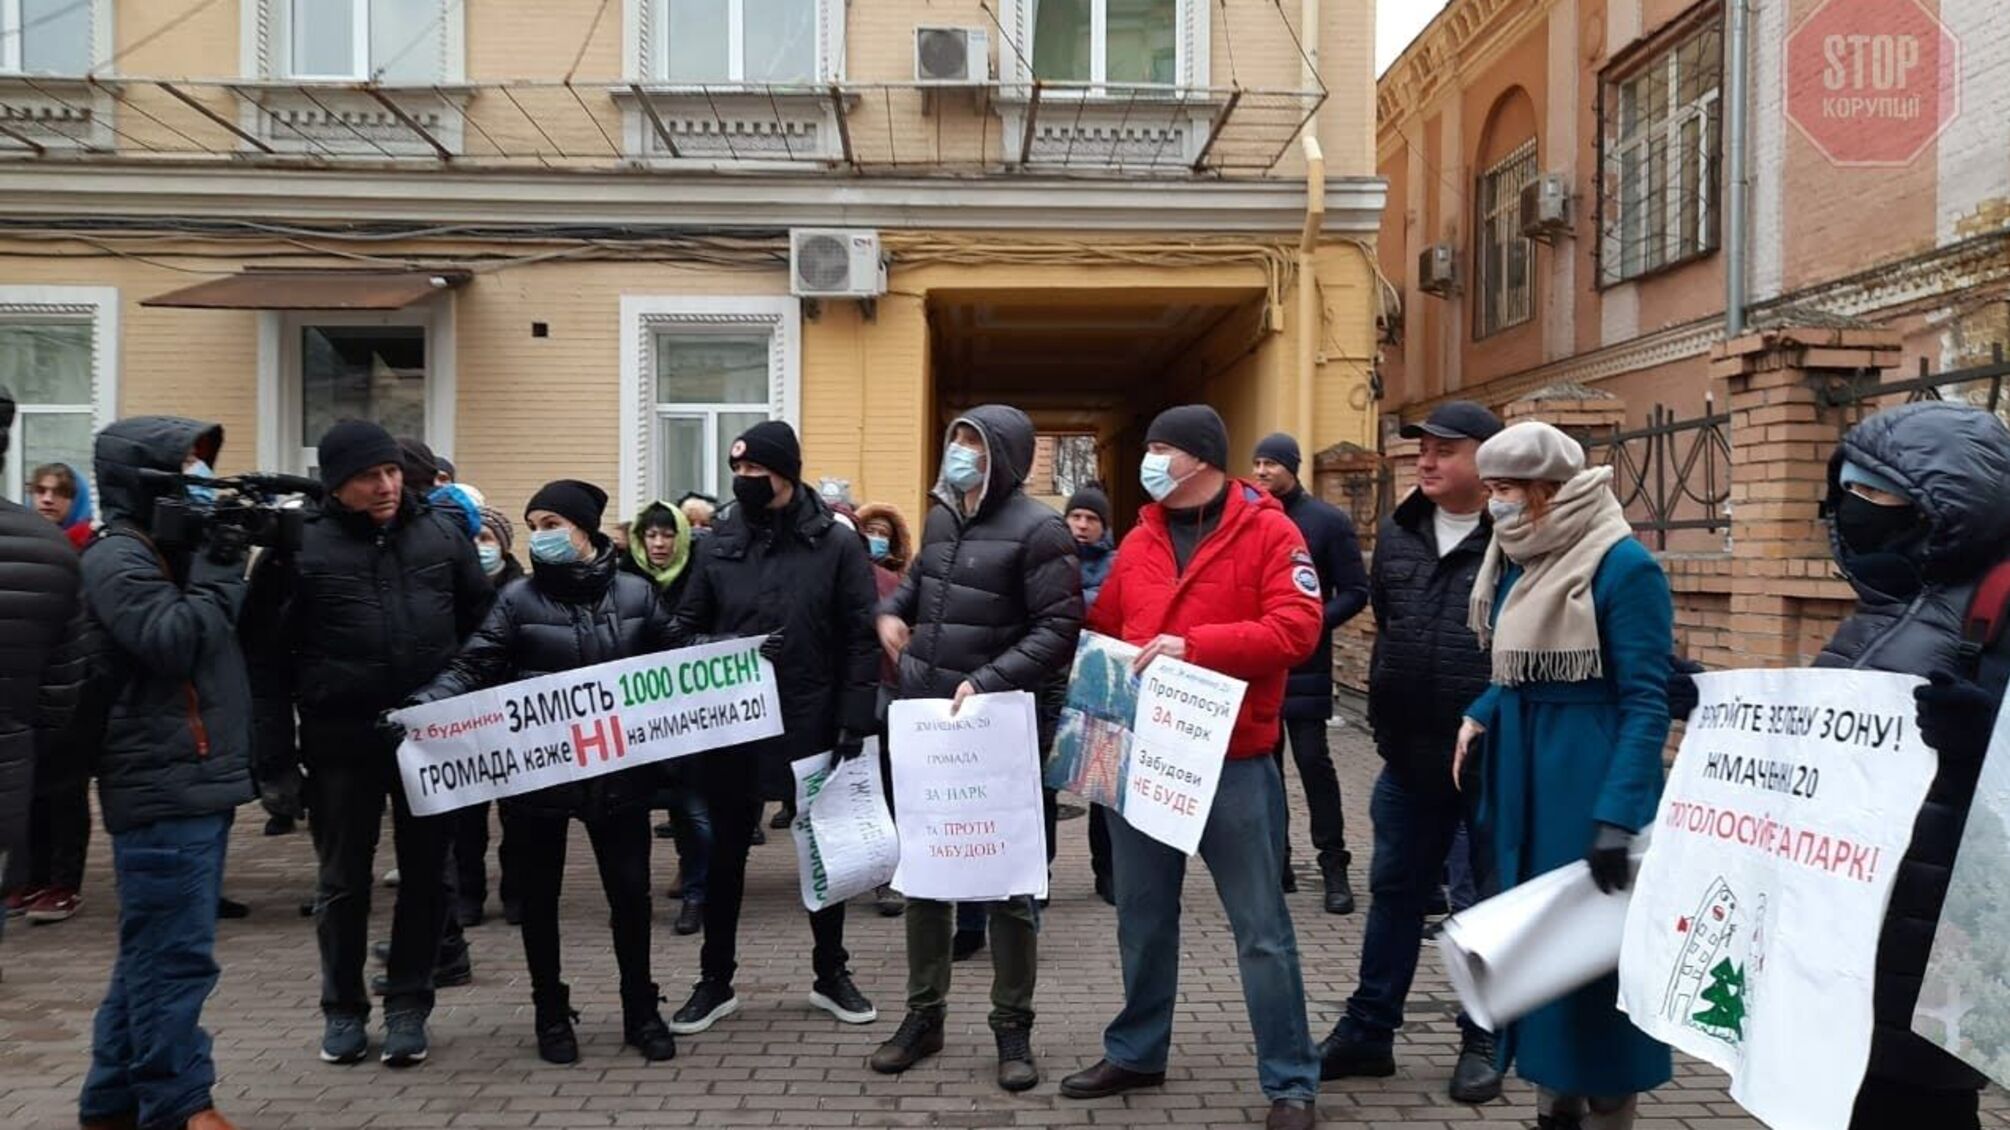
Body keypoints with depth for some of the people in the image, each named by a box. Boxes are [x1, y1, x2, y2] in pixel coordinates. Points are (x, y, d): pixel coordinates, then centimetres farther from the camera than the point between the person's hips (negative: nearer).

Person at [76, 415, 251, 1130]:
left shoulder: (174, 551, 18)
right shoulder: (118, 559, -10)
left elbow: (246, 638, 18)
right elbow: (173, 643, -22)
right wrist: (217, 569, -14)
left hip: (198, 782, 10)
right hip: (163, 789, -10)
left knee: (154, 952, 16)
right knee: (176, 956, -7)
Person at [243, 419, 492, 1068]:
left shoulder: (443, 533, 2)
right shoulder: (300, 545, -5)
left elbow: (482, 626, 9)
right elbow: (265, 653, -2)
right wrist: (275, 752, -5)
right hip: (340, 740, -1)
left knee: (425, 875, 9)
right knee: (343, 880, 10)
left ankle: (408, 1005, 23)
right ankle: (342, 1009, 26)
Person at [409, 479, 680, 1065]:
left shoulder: (636, 593, 2)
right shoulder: (519, 598, -3)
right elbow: (472, 667, -7)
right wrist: (426, 704, -25)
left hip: (618, 768, 1)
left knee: (630, 891, 7)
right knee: (539, 895, 10)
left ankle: (641, 1012, 25)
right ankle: (551, 1013, 28)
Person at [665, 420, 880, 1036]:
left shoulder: (836, 544, -5)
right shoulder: (719, 544, 2)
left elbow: (861, 641, -7)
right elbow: (686, 629, 6)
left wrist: (853, 724, -13)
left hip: (812, 730, -1)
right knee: (725, 855, 12)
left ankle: (831, 974, 30)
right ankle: (716, 981, 26)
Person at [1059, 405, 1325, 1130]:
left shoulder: (1268, 532, -7)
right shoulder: (1139, 541, 10)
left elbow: (1296, 628, -18)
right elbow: (1102, 631, 18)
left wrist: (1195, 645, -24)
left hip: (1233, 762, -5)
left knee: (1261, 927, 3)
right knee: (1142, 917, 16)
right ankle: (1136, 1053, 32)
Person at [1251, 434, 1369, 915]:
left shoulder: (1328, 521, -2)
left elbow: (1355, 593, -3)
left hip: (1305, 665, -4)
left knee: (1313, 761, -4)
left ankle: (1333, 866, 5)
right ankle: (1276, 860, 20)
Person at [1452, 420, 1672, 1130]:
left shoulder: (1622, 566, -15)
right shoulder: (1516, 564, 8)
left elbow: (1647, 703, -18)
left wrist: (1618, 815, -24)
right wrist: (1479, 717, 3)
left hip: (1590, 781, -8)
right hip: (1522, 780, 8)